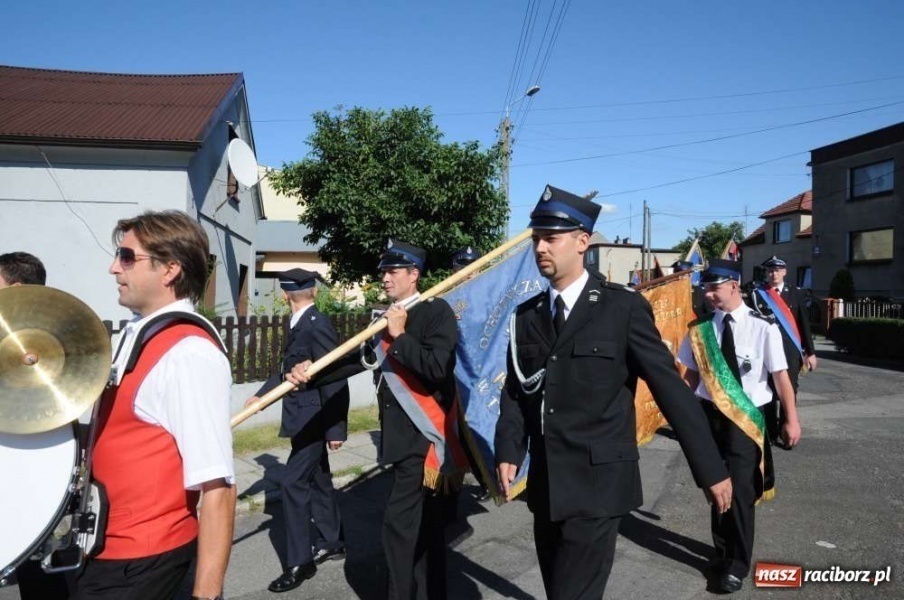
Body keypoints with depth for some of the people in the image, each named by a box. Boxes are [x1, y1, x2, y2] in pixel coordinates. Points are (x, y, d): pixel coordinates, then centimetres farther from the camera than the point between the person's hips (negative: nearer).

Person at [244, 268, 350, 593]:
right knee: (317, 481, 18)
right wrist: (261, 394, 26)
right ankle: (332, 542, 33)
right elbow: (289, 369, 20)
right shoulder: (300, 324, 7)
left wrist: (336, 428, -20)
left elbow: (335, 379, -22)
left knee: (294, 484, -6)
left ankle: (300, 561, 6)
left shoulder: (317, 325, -21)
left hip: (314, 419, -10)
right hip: (305, 417, 10)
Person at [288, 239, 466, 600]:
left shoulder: (437, 311, -10)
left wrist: (400, 335, -18)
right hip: (404, 437, 8)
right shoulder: (387, 319, 12)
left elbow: (438, 368, -22)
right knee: (423, 523, 17)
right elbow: (358, 360, 9)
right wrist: (312, 374, -4)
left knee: (399, 521, -5)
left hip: (426, 437, -8)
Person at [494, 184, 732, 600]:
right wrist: (508, 452, -5)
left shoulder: (623, 308, -8)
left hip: (597, 484, -5)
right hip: (544, 484, 6)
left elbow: (670, 388, -8)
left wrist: (710, 469, -6)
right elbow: (515, 391, 9)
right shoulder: (526, 316, 7)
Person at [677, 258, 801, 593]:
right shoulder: (700, 329, -2)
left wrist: (791, 420, -7)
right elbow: (691, 375, 5)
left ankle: (737, 565, 19)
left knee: (740, 490, -1)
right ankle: (723, 550, 40)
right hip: (709, 414, 4)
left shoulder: (762, 327, -12)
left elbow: (780, 375, -8)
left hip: (747, 417, -3)